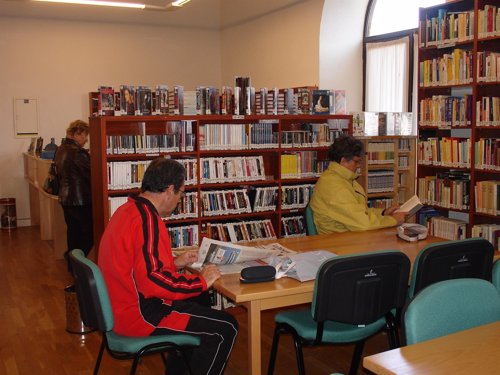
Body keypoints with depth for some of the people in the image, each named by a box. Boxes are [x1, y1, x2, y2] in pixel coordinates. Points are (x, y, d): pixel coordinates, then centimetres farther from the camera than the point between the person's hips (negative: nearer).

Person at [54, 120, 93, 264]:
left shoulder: (60, 150, 8)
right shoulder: (78, 153, -21)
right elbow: (91, 175, -17)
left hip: (65, 198, 9)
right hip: (80, 200, -9)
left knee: (73, 230, 18)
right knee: (88, 234, 0)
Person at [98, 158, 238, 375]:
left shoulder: (127, 210, 8)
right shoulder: (147, 221, -23)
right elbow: (154, 281, -29)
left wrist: (175, 263, 15)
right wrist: (202, 282, -18)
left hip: (122, 305, 11)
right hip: (140, 316, -11)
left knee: (198, 301, 28)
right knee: (225, 328, -6)